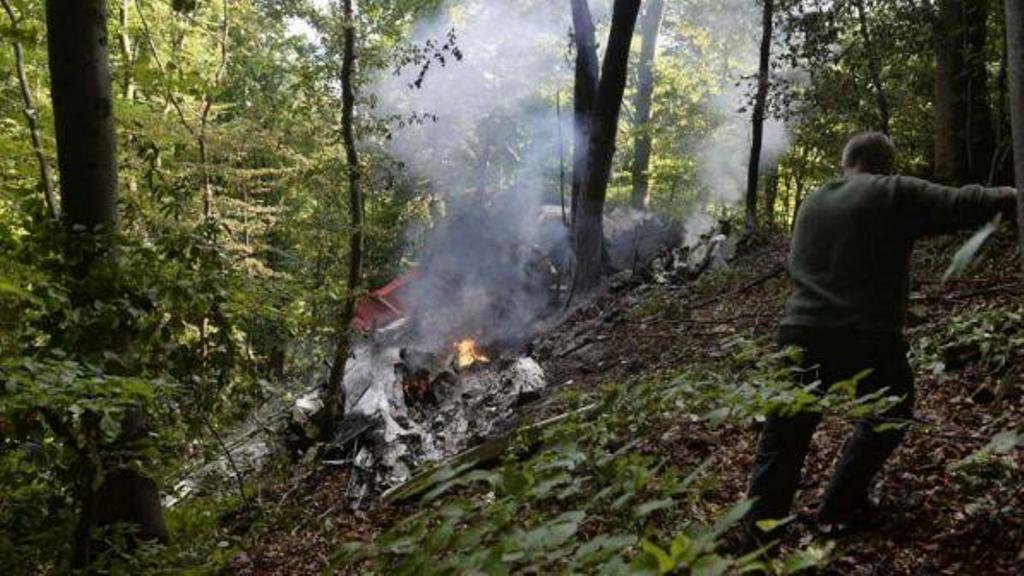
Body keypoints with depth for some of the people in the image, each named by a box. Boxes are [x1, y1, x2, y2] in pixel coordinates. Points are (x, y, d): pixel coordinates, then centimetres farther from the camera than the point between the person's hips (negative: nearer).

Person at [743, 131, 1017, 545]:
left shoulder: (811, 202, 16)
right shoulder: (894, 193, -1)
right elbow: (963, 206, -4)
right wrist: (1011, 199, 12)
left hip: (801, 330, 4)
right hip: (868, 336, -4)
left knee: (783, 441, 9)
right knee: (886, 418, 22)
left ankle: (757, 535, 7)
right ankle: (840, 511, 22)